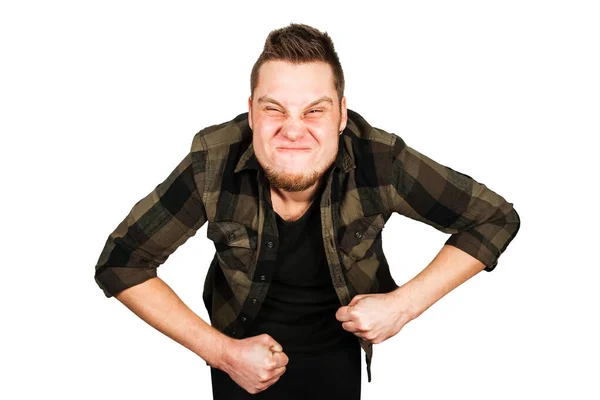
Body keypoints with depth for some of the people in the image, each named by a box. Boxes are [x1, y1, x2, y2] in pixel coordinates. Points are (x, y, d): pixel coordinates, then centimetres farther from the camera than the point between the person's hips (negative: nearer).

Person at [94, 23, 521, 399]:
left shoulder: (379, 161, -29)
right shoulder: (213, 163, -29)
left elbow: (496, 218, -16)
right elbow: (120, 263, -19)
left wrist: (405, 303, -24)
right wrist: (220, 351, -23)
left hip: (338, 352, 1)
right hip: (245, 347, 0)